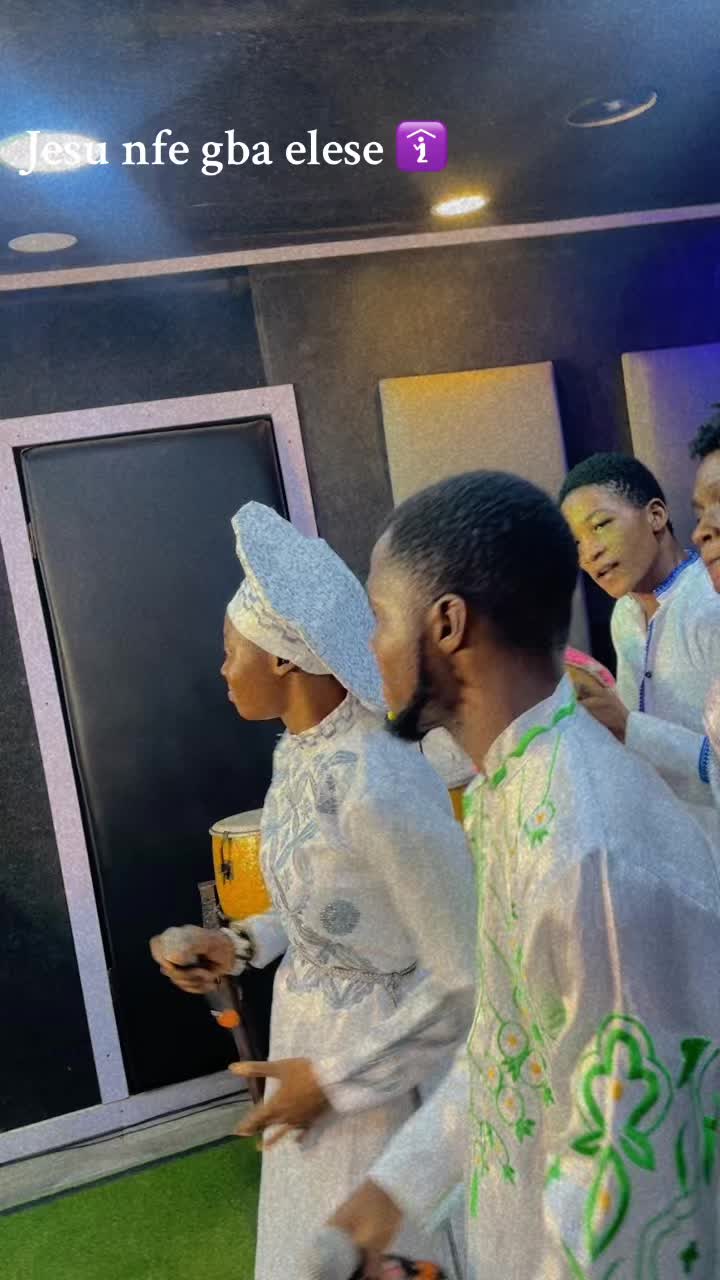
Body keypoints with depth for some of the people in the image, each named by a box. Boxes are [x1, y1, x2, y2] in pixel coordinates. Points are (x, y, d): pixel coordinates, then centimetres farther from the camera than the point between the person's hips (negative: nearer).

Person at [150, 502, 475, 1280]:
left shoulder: (379, 785, -31)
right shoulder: (300, 753, -3)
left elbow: (467, 979, -24)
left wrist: (336, 1078, -18)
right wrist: (243, 945, 1)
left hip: (385, 1078, -8)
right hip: (314, 1049, 8)